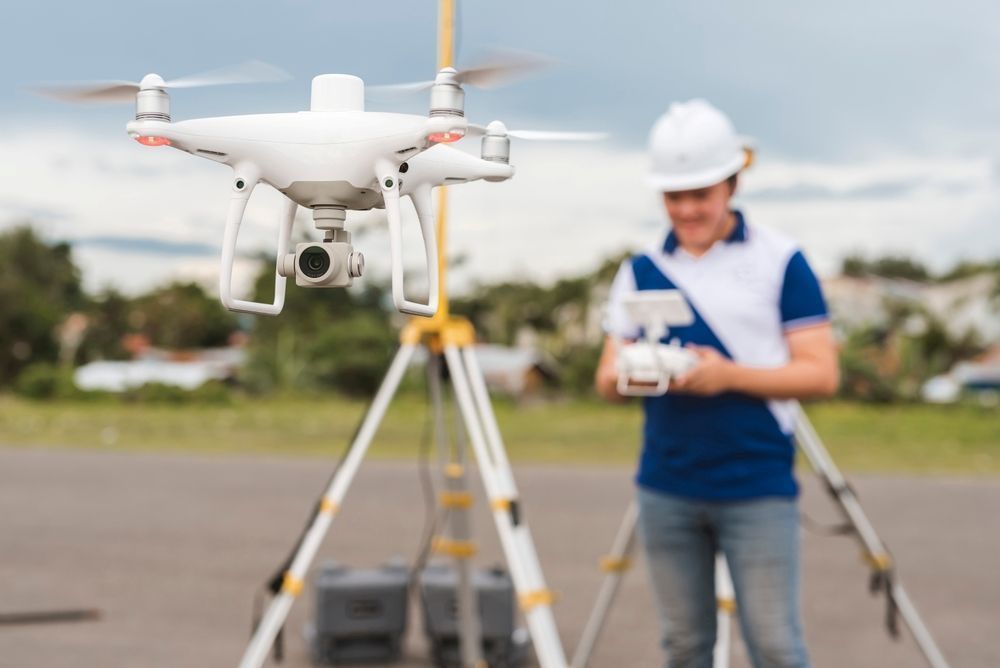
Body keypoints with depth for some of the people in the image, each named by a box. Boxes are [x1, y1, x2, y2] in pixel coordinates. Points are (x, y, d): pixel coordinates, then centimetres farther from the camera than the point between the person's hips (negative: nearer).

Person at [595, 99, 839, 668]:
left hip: (758, 489, -3)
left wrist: (730, 375, -19)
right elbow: (607, 380, 12)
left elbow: (821, 374, -4)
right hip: (666, 489, 4)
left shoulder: (780, 261, -1)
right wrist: (629, 374, -12)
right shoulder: (641, 271, 10)